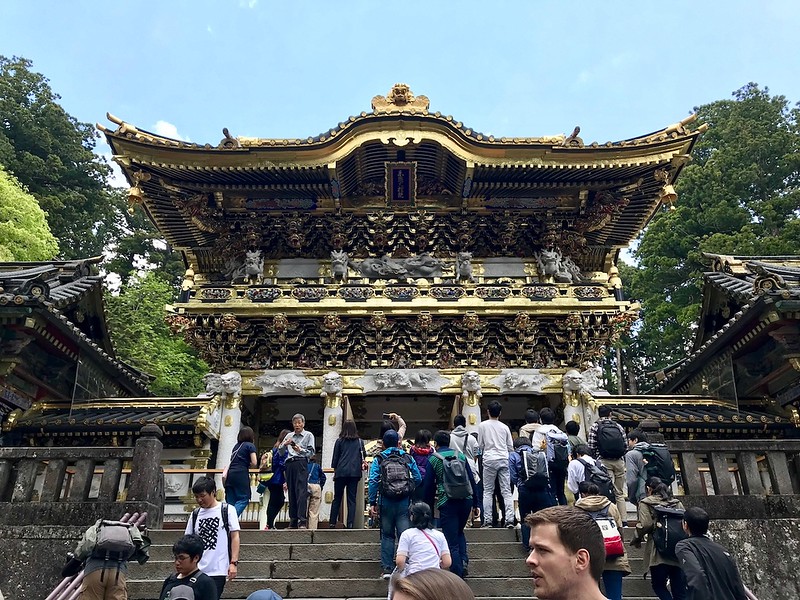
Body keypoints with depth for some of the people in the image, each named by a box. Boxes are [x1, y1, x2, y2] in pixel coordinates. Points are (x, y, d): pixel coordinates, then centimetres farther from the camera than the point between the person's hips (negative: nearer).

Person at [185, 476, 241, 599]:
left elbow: (235, 537, -4)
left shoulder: (227, 510, -2)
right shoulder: (195, 514, 8)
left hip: (218, 570, -4)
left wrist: (234, 562, -11)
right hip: (197, 570, 4)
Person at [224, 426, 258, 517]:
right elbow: (254, 463, -2)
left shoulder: (236, 446, 22)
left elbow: (231, 461, 16)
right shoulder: (250, 445, 4)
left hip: (230, 474, 6)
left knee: (231, 502, 6)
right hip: (241, 474, -6)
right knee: (244, 499, -3)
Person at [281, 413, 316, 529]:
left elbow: (311, 452, 0)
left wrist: (300, 450, -15)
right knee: (291, 493, 3)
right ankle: (293, 521, 7)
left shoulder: (309, 435, 10)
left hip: (301, 463, -4)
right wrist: (285, 445, -5)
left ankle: (302, 521, -19)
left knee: (301, 491, -14)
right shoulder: (289, 436, 20)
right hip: (289, 464, 4)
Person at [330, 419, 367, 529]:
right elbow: (364, 457, 8)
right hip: (355, 473, 1)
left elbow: (335, 458, 7)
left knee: (337, 498, 9)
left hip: (341, 472, -1)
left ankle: (332, 523, 8)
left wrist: (334, 469, 18)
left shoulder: (339, 441, 2)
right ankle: (350, 524, 0)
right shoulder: (359, 441, 5)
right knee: (352, 499, 5)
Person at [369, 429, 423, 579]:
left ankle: (387, 568, 11)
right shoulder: (408, 458, 5)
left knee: (387, 536, 11)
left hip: (386, 502, 0)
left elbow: (373, 481, -8)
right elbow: (418, 479, 1)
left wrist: (372, 503, -6)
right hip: (404, 502, 0)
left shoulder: (379, 459, 0)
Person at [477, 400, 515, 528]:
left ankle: (487, 520, 2)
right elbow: (511, 447, 13)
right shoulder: (505, 427, 9)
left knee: (488, 492, 4)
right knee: (506, 491, 4)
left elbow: (480, 444, 6)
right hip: (504, 459, 2)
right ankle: (509, 519, -4)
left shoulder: (482, 425, 1)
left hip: (489, 460, -2)